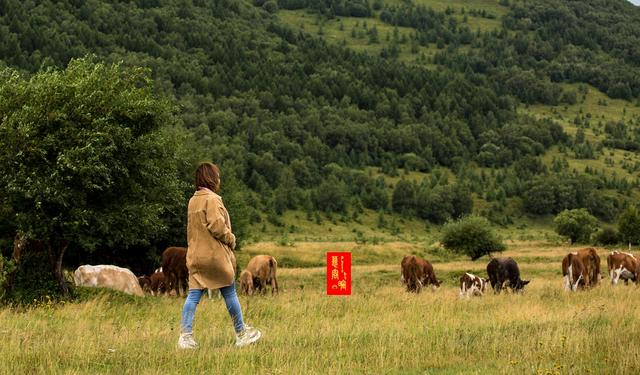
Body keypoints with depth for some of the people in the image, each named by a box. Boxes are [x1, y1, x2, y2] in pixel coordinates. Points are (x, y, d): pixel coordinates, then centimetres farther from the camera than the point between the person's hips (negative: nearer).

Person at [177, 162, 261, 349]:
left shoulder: (193, 201, 12)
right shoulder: (212, 199, -13)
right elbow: (216, 225, -20)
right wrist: (231, 239, -5)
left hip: (195, 255, 7)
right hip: (215, 255, -7)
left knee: (194, 295, 2)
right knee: (230, 293, 6)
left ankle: (186, 334, -8)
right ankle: (241, 333, 16)